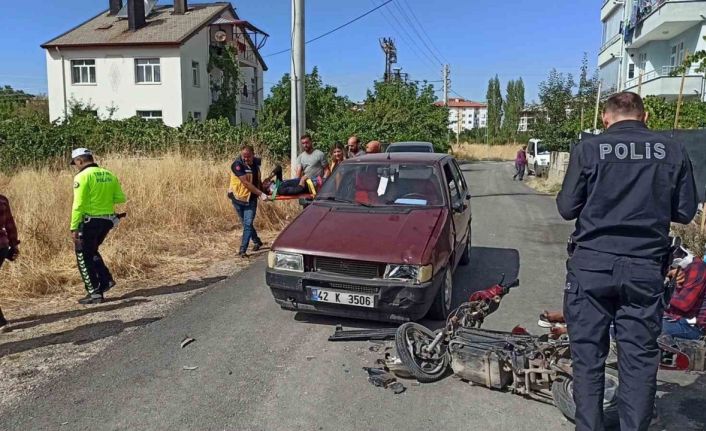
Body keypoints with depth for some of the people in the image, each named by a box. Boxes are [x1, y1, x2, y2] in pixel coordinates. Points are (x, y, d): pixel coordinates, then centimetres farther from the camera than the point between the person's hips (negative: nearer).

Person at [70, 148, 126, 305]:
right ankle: (106, 280, 17)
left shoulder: (82, 177, -12)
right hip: (107, 220, 7)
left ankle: (94, 293, 8)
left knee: (83, 257, 7)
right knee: (91, 252, 26)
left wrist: (74, 227, -15)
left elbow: (78, 205, -17)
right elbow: (121, 198, 6)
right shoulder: (109, 174, 7)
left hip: (89, 221, -7)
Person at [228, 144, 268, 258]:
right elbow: (246, 183, -27)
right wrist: (261, 194, -30)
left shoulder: (256, 162, -3)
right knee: (246, 223, 14)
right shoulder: (237, 165, -20)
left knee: (248, 224, -9)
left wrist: (261, 192, 4)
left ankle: (242, 250, -7)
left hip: (251, 199, 2)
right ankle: (257, 241, 36)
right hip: (238, 198, -2)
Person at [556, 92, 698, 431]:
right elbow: (685, 212, 6)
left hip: (591, 265, -1)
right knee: (640, 356, 11)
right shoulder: (673, 151, 2)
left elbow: (567, 208, -4)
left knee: (588, 353, 8)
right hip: (646, 268, 2)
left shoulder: (588, 149, -5)